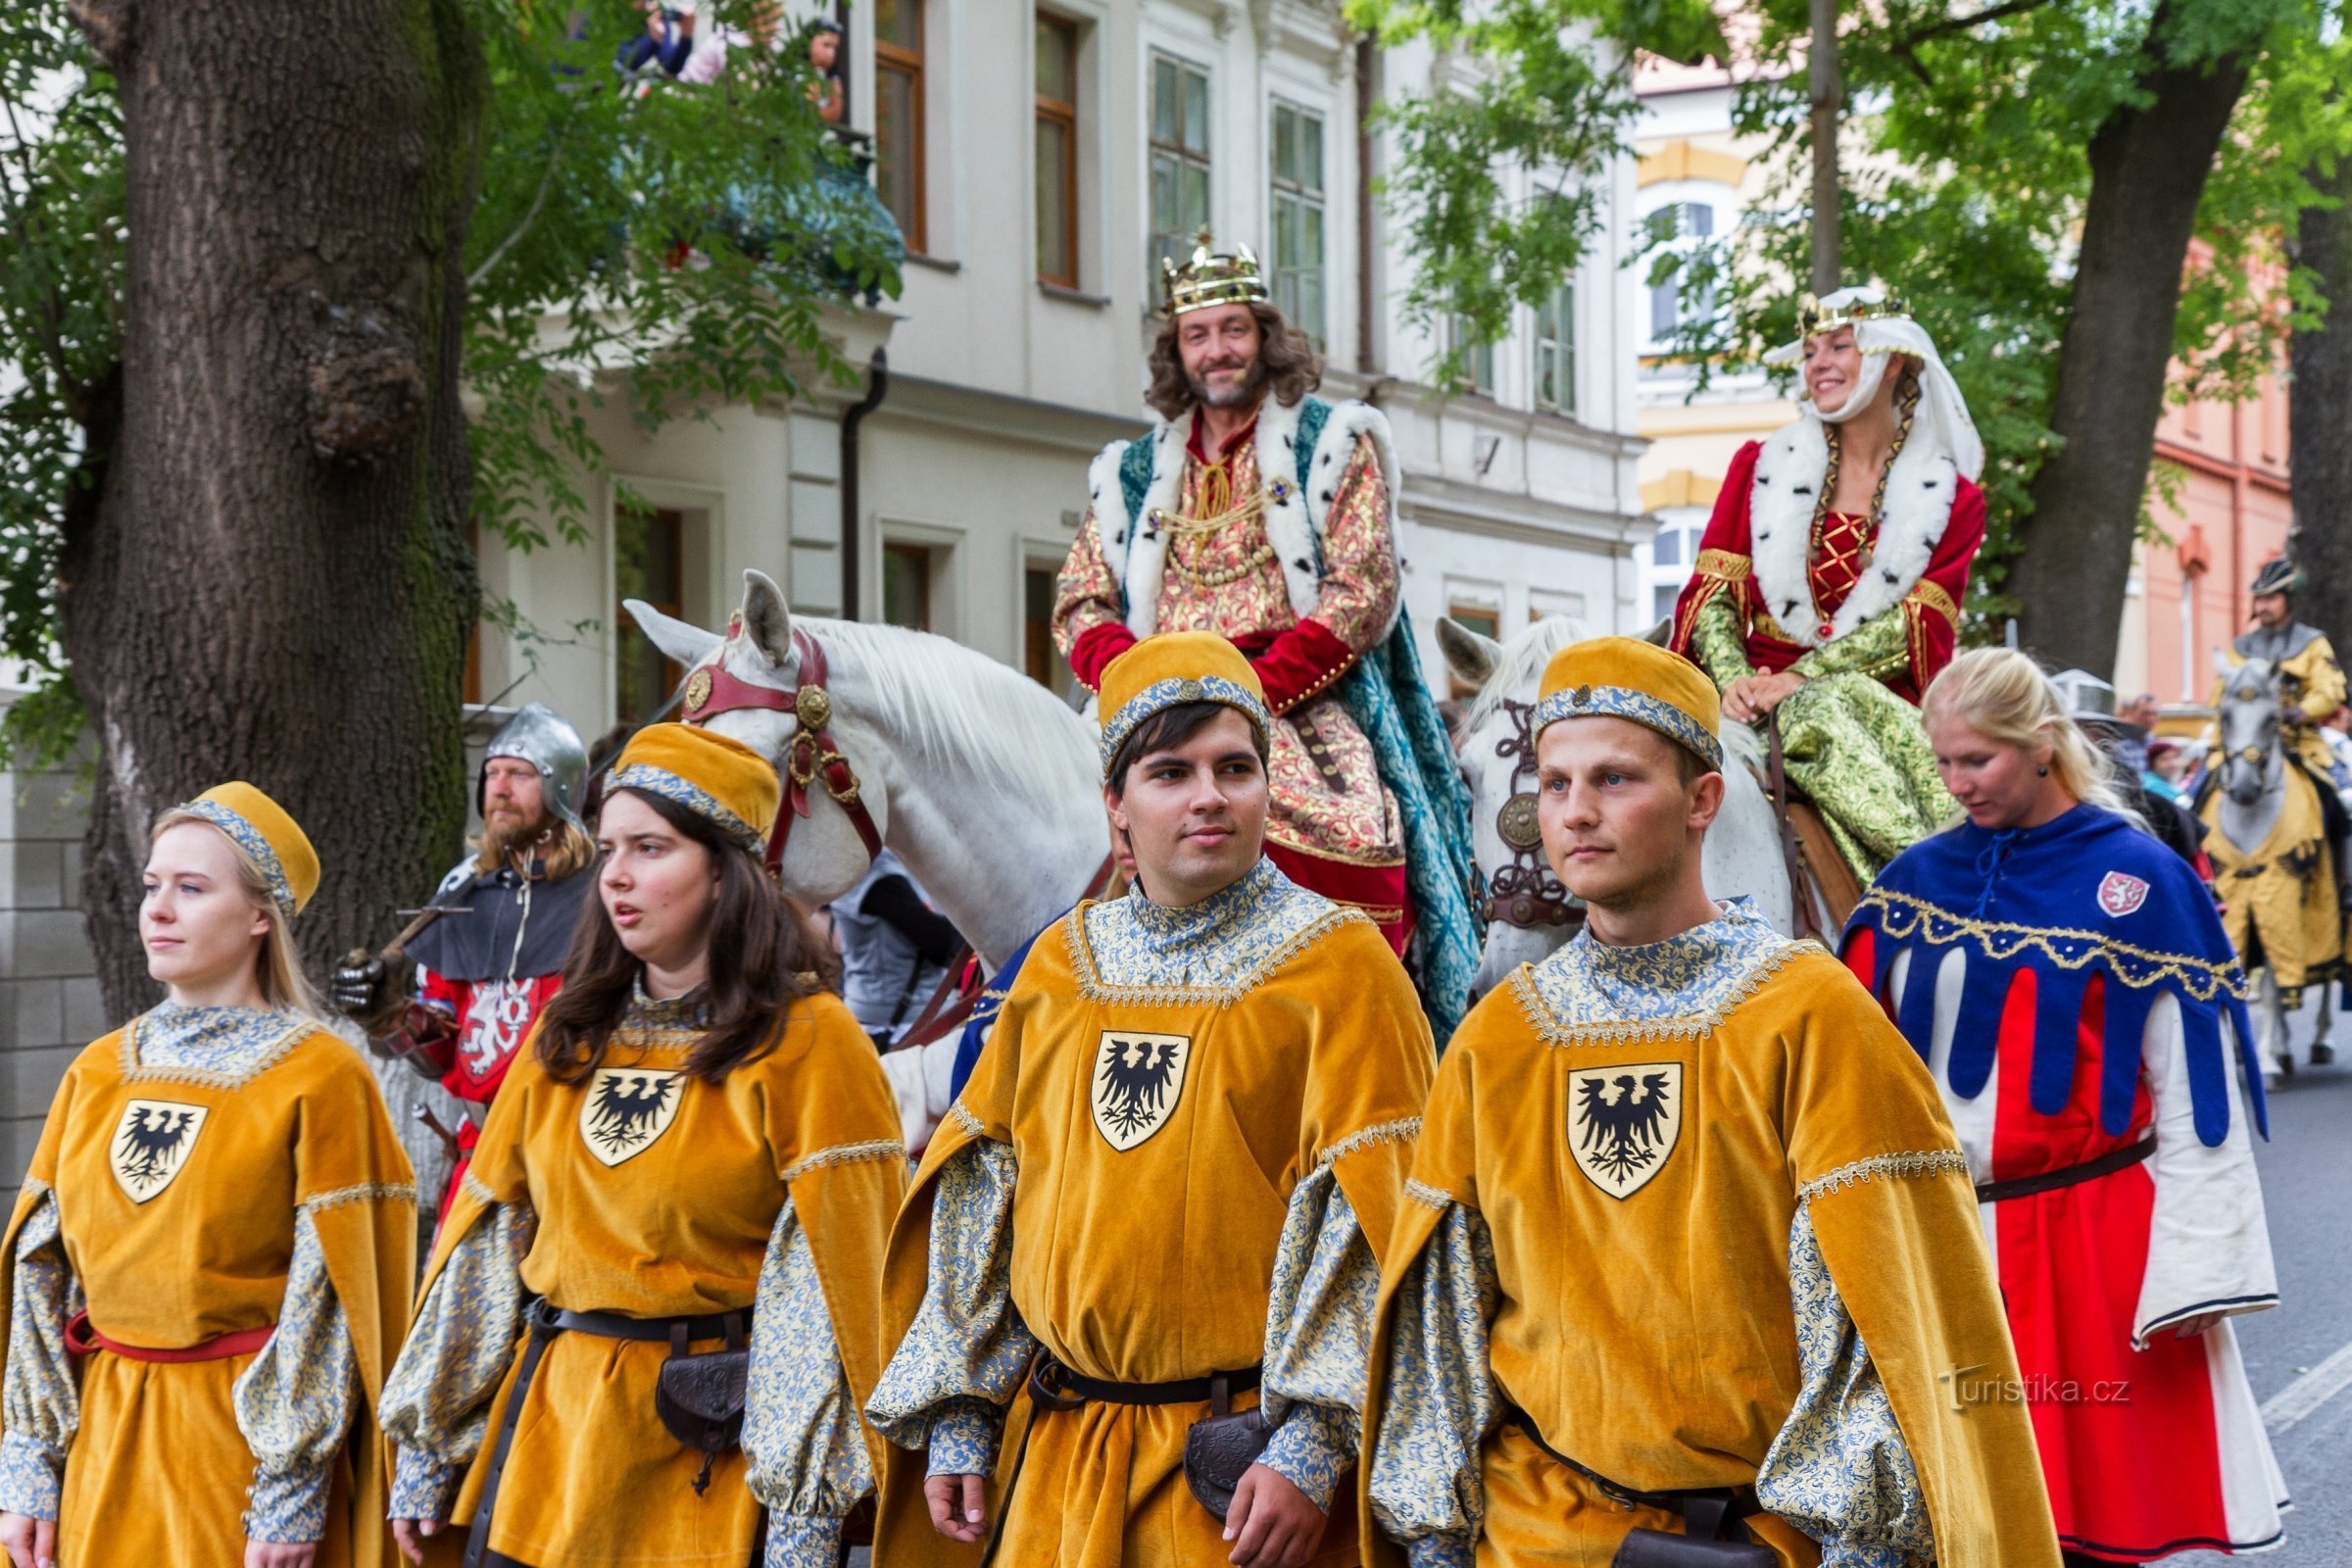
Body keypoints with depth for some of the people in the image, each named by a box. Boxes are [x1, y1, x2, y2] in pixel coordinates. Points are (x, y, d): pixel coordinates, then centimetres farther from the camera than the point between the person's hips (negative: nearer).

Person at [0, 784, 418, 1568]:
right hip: (103, 1440, 5)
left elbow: (329, 1299, -12)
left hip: (245, 1436, -5)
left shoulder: (321, 1078, -9)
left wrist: (290, 1498, -15)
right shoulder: (99, 1072, 7)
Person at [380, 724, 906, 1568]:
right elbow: (482, 1238, 11)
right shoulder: (566, 1038, 9)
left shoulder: (807, 1045, -9)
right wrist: (424, 1451, 9)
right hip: (544, 1430, 5)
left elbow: (833, 1286, -12)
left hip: (704, 1455, -5)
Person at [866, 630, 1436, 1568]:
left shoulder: (1338, 964, -5)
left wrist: (1310, 1451, -17)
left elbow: (1364, 1222, -11)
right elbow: (979, 1198, 12)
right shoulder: (1061, 966, 9)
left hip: (1243, 1459, -4)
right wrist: (956, 1418, 7)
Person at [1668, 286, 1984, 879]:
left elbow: (1921, 622, -3)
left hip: (1881, 698, -1)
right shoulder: (1761, 467, 15)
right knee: (1823, 719, -32)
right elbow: (1713, 592, 7)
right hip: (1766, 693, 1)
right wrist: (1733, 679, -14)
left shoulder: (1951, 499, 10)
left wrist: (1802, 676, -16)